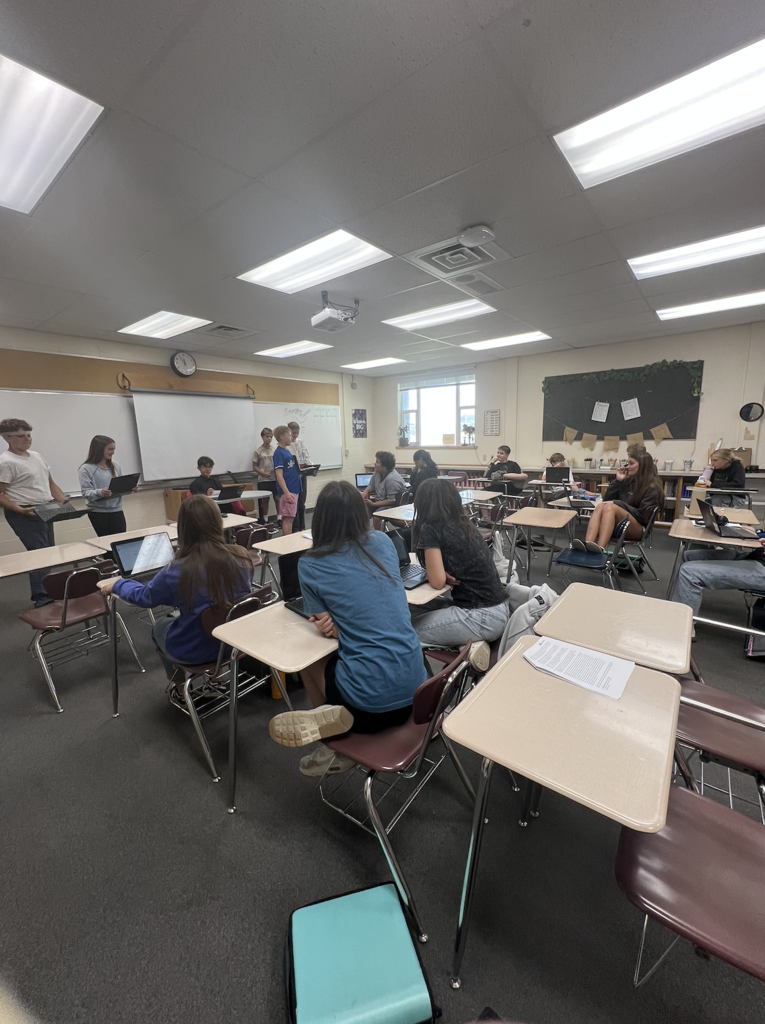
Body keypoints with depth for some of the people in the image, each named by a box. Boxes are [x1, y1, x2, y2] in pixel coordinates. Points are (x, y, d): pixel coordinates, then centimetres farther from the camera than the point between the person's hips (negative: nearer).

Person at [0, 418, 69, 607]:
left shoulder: (36, 456, 13)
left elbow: (51, 483, 19)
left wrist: (65, 502, 5)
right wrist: (20, 510, -26)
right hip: (24, 514, -8)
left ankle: (48, 593, 21)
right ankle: (41, 598, 0)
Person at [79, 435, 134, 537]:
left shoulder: (115, 465, 8)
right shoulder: (86, 469, -5)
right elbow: (86, 493, -11)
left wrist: (130, 487, -6)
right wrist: (100, 493, -30)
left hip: (116, 510, 4)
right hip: (98, 513, -4)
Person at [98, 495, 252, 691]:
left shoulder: (178, 571, -27)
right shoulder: (240, 557, -18)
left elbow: (144, 596, -4)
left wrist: (116, 585, 15)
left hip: (195, 650, -3)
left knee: (160, 625, 30)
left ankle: (182, 686, 45)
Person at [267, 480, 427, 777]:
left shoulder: (310, 565, -9)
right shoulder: (383, 542, 3)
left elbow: (329, 629, -2)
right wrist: (339, 620, 5)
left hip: (371, 697, -4)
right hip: (415, 685, 5)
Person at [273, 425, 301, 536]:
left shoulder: (288, 450, 14)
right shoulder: (279, 453, -13)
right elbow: (279, 474, -19)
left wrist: (302, 467, 8)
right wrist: (286, 492, -25)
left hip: (294, 489, 9)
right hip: (288, 491, -9)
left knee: (289, 518, 14)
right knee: (288, 518, -5)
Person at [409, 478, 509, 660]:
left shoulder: (430, 530, -12)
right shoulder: (465, 525, 10)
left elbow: (437, 582, -15)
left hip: (482, 617, -8)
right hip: (498, 609, 9)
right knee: (413, 613, 17)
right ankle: (469, 643, 8)